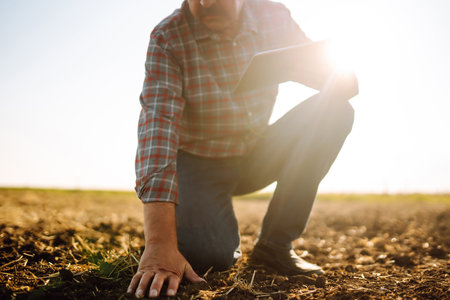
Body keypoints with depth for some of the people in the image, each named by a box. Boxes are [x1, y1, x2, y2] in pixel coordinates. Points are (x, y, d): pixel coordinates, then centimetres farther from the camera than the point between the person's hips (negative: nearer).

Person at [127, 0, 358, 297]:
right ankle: (223, 240, 12)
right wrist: (159, 241, -41)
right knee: (206, 255, -30)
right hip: (199, 162, -4)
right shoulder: (167, 38, -19)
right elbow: (157, 125, -31)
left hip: (256, 155, 4)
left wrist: (342, 80, -27)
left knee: (334, 111, -17)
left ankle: (275, 243, -10)